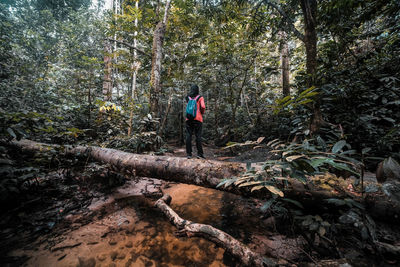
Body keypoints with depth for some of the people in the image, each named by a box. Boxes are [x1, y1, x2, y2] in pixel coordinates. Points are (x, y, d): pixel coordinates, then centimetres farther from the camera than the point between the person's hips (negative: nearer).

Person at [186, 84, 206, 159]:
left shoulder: (188, 98, 13)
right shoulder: (200, 97, 3)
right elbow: (203, 107, -9)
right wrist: (202, 112, 11)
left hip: (188, 119, 3)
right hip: (198, 119, -3)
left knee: (188, 136, 3)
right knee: (198, 136, -1)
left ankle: (189, 154, 4)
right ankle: (200, 153, 1)